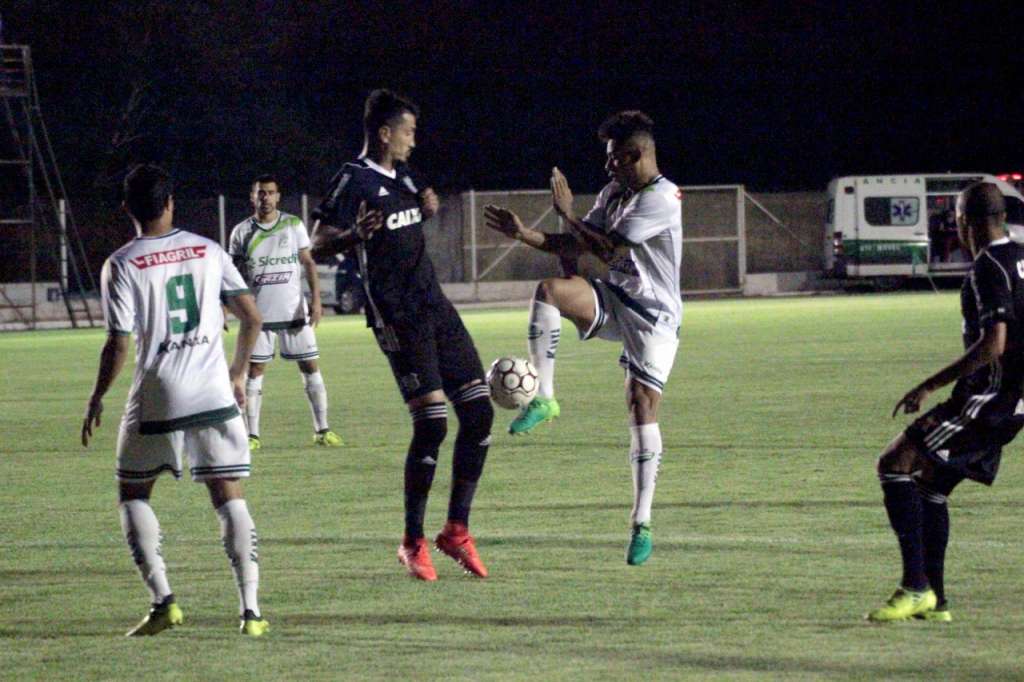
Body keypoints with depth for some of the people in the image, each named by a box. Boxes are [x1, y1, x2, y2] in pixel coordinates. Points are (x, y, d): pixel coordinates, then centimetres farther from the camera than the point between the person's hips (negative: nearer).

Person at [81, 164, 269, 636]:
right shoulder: (208, 251, 5)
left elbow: (118, 345, -9)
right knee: (228, 496, 7)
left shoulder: (121, 265, -5)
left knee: (133, 495, 15)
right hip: (214, 393, 2)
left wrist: (97, 399, 5)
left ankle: (162, 599, 1)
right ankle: (250, 608, -4)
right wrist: (238, 373, 20)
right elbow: (251, 318, 5)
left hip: (156, 398, -2)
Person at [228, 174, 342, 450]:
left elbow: (308, 263, 4)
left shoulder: (294, 225, 3)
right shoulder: (242, 231, 3)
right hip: (259, 313, 0)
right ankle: (252, 435, 3)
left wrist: (316, 300, -5)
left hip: (294, 310, 0)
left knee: (310, 366, 0)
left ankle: (322, 429, 7)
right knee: (255, 370, -1)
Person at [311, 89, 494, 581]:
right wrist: (355, 235, -36)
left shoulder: (403, 176, 17)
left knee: (478, 411, 3)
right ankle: (413, 543, -1)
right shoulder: (354, 180, -9)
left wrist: (427, 208, 19)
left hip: (434, 307, 9)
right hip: (396, 317, -9)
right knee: (432, 421, -14)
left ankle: (456, 530, 12)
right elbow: (318, 244, -17)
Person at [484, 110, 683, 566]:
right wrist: (525, 235, 3)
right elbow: (576, 244, 15)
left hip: (653, 315, -7)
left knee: (642, 407, -12)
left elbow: (608, 249, -22)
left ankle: (642, 525, -7)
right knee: (548, 291, -21)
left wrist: (567, 214, -13)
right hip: (613, 301, 7)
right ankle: (543, 398, -17)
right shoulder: (614, 193, 11)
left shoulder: (662, 198, -16)